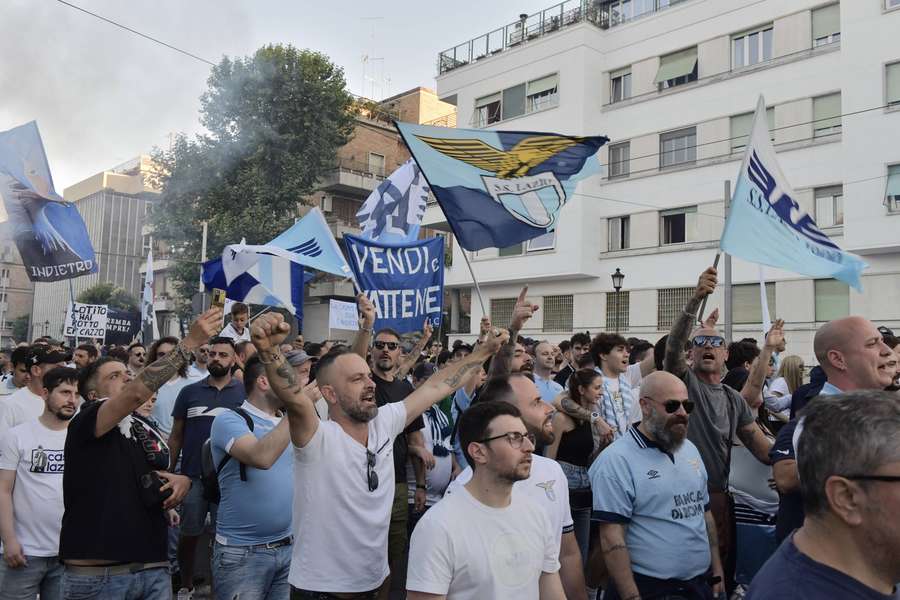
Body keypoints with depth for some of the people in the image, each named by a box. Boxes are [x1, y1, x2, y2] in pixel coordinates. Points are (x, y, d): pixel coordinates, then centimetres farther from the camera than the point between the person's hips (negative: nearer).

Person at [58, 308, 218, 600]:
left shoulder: (148, 431, 15)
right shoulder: (85, 424, -7)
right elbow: (138, 393, -25)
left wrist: (183, 481, 0)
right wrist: (190, 342, -27)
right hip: (97, 573, -6)